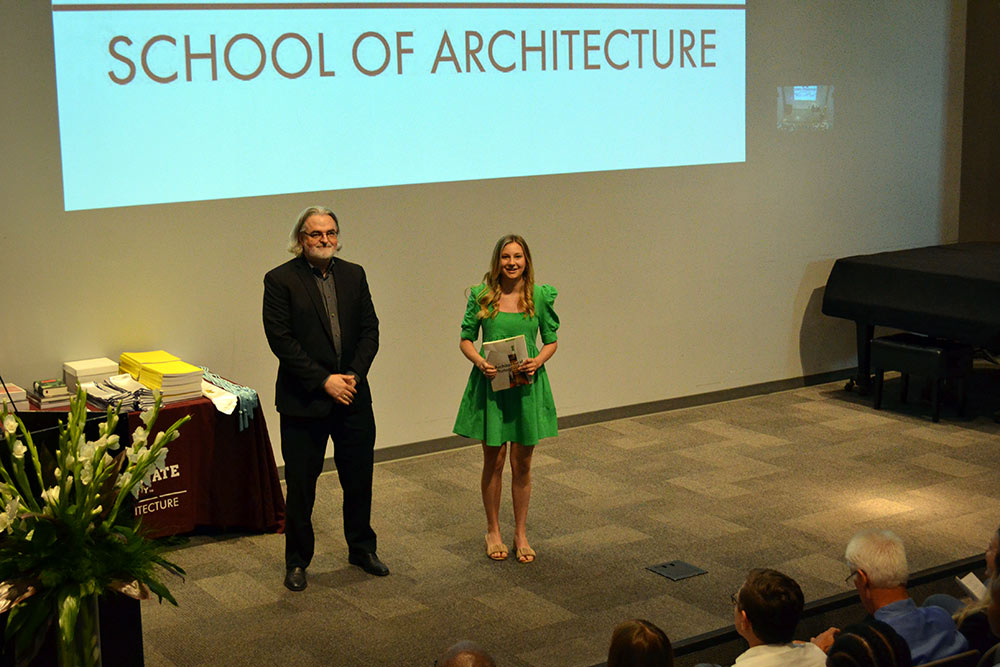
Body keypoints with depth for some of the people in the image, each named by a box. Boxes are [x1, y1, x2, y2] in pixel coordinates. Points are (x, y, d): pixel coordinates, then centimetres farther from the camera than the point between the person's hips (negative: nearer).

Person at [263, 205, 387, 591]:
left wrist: (353, 375, -8)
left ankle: (362, 549, 32)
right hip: (303, 401, -4)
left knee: (359, 479, 13)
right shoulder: (280, 280, -7)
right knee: (301, 485, 5)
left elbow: (370, 330, 6)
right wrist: (323, 380, -16)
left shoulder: (353, 275, 7)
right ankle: (297, 561, 20)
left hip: (353, 397, 4)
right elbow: (280, 339, -13)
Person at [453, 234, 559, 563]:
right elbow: (466, 339, 4)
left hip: (527, 387, 1)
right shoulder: (481, 296, -2)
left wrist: (538, 361, -12)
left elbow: (551, 340, 7)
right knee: (493, 460, 6)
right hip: (491, 384, -1)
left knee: (522, 464, 7)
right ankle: (493, 531, 22)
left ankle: (521, 534, 21)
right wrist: (480, 362, -15)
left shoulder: (540, 296, 0)